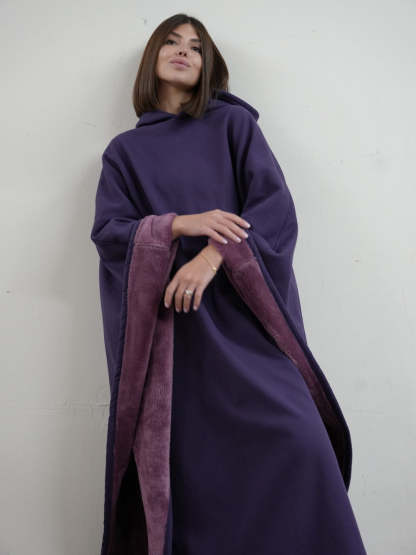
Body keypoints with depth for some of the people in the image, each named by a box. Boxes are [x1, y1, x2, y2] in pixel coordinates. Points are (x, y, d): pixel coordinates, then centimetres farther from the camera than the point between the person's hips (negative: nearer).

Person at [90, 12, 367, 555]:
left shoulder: (234, 123, 13)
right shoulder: (125, 150, 17)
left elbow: (276, 206, -1)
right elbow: (107, 231, 4)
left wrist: (215, 254, -17)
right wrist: (183, 224, -13)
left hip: (242, 310, -1)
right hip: (169, 318, 1)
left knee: (294, 442, -15)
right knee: (189, 456, -4)